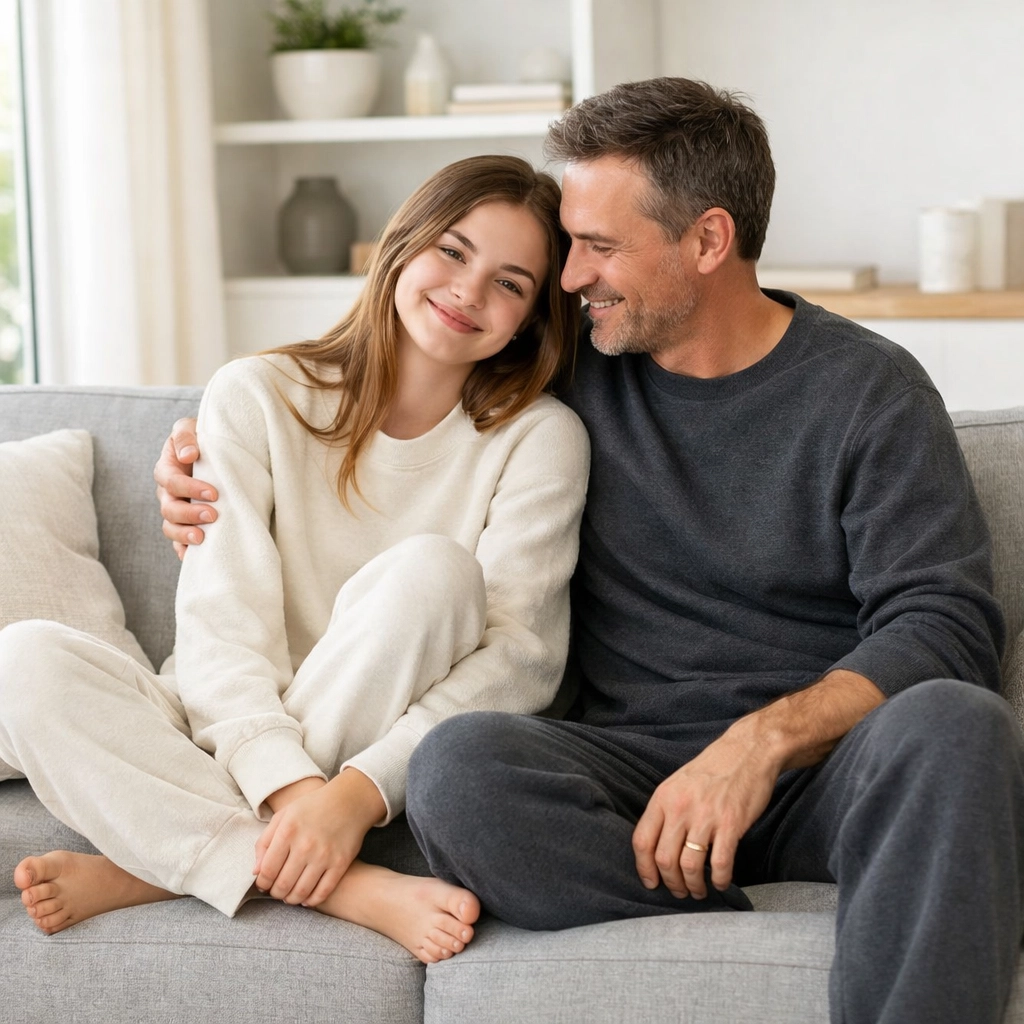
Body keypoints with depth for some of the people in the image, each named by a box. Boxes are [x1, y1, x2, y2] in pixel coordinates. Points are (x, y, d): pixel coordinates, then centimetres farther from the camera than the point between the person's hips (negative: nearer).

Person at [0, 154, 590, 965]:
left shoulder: (539, 438, -3)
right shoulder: (257, 397, -2)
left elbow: (524, 654, -14)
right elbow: (221, 627, -11)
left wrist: (356, 792, -29)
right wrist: (291, 786, -30)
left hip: (396, 768, -1)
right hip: (239, 741, 1)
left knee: (432, 570, -28)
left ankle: (160, 862, -22)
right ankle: (353, 890, -33)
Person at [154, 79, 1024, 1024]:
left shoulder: (869, 390, 3)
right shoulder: (566, 369, 12)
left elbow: (944, 625, -7)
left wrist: (765, 739, -24)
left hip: (823, 768, -2)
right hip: (634, 765, 3)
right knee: (460, 765, -31)